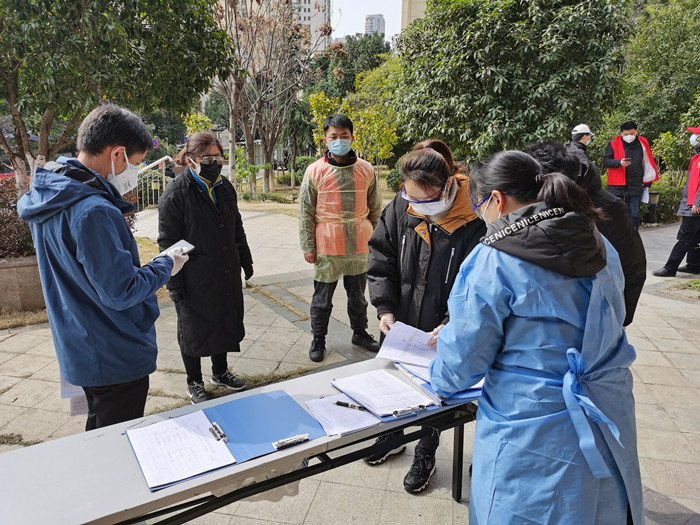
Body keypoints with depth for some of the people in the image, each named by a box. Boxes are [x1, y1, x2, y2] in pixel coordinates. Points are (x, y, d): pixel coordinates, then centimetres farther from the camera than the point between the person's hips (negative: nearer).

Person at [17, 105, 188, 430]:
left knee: (99, 433, 27)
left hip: (78, 351, 9)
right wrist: (166, 265, -11)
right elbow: (121, 291, -25)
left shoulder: (48, 197, 3)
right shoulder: (94, 211, -28)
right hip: (116, 358, -9)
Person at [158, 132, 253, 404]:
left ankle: (220, 372, 41)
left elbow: (237, 226, 16)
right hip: (195, 278, -6)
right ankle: (194, 383, 31)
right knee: (194, 330, 10)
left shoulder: (225, 187, 5)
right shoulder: (175, 195, -16)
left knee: (226, 323, 19)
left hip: (227, 274, 7)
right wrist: (174, 285, -15)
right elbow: (168, 243, -14)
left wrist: (245, 259, 17)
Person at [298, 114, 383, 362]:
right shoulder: (315, 171, -5)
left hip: (359, 246, 2)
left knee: (358, 295, 17)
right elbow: (305, 212, -2)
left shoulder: (366, 170, 2)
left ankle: (360, 333, 36)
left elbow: (375, 208, 10)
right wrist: (308, 246, -4)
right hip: (327, 246, -2)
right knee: (322, 297, 10)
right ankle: (318, 339, 27)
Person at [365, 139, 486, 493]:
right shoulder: (400, 209, -10)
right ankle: (392, 437, 52)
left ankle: (425, 456, 43)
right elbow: (380, 261, -1)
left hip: (442, 335, -4)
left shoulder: (476, 221, -23)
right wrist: (385, 308, -10)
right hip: (399, 327, 4)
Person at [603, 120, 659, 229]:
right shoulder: (614, 144, 0)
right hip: (616, 186, -2)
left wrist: (647, 181, 14)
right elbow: (605, 161, -3)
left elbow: (648, 164, 15)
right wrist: (619, 162, -21)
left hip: (635, 186, 2)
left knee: (634, 214, 7)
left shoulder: (642, 143, 7)